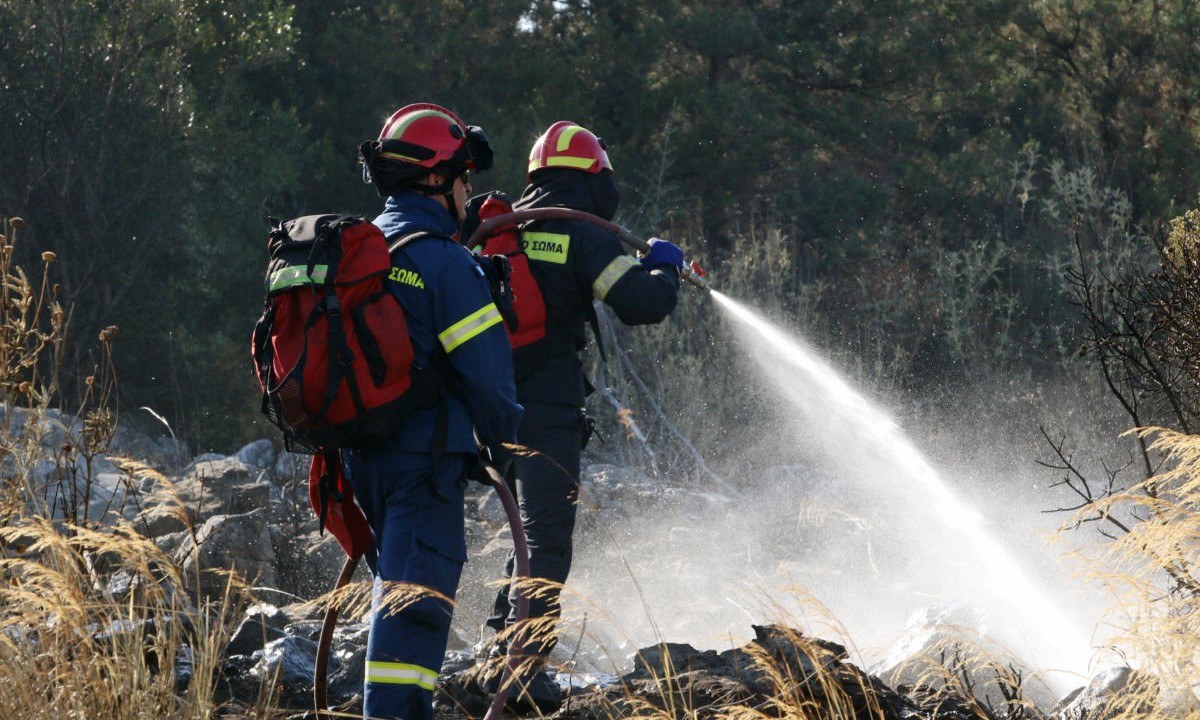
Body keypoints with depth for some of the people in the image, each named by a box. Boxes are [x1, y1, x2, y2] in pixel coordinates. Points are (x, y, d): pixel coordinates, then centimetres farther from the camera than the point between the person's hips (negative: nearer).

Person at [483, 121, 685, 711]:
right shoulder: (581, 235, -10)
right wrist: (663, 267, 2)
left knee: (535, 527, 23)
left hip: (498, 403, 7)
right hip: (549, 406, -7)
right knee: (547, 543, -4)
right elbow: (642, 303, -18)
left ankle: (502, 640, 24)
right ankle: (525, 669, -7)